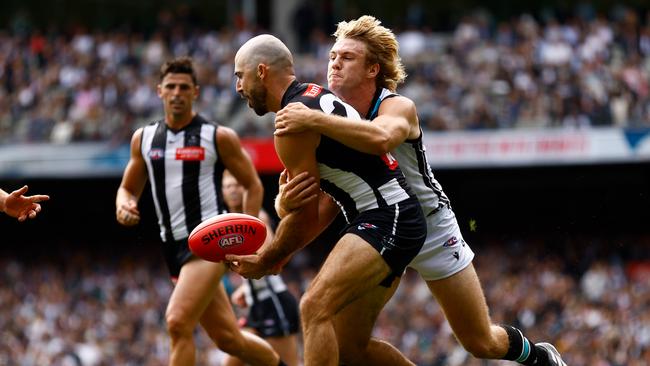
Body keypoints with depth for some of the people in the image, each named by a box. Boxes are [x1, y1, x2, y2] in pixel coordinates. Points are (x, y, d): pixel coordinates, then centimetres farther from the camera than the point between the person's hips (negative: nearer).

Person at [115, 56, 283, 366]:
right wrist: (123, 205, -5)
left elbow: (253, 185, 3)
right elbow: (128, 187, 19)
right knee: (227, 338, 10)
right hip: (173, 244, 6)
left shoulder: (218, 137, -4)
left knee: (178, 322, -23)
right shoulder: (143, 138, 9)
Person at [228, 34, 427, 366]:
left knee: (315, 308, -23)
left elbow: (304, 215, -11)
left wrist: (265, 262, 3)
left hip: (387, 218, -11)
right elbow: (327, 203, 21)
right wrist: (278, 255, 20)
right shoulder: (316, 98, 18)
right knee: (341, 333, 19)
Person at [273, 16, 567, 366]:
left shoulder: (398, 107, -21)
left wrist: (313, 120, -54)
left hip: (430, 229, -4)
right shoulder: (330, 119, -9)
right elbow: (285, 206, -13)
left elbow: (381, 138, -50)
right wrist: (286, 199, -37)